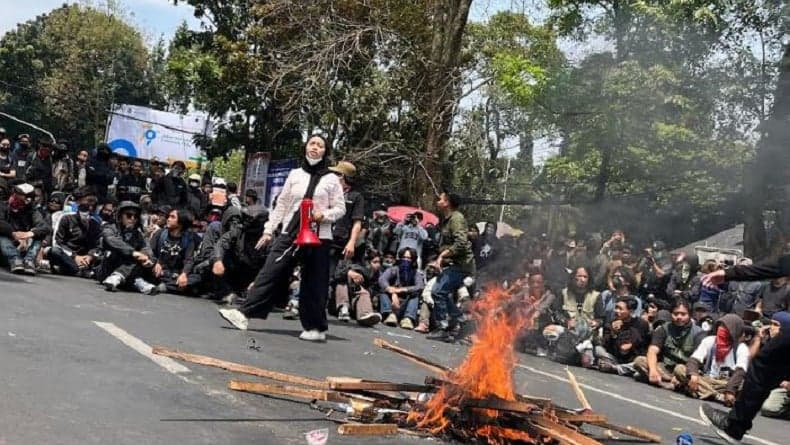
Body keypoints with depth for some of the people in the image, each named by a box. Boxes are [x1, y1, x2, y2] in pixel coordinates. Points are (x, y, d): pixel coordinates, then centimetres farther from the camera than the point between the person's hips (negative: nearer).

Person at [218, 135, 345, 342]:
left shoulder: (331, 179, 4)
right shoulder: (295, 174, 11)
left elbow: (340, 209, 3)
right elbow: (281, 205, 12)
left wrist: (324, 215, -16)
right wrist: (269, 230, 8)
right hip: (289, 233, 2)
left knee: (314, 283, 2)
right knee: (270, 272, -5)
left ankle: (316, 327, 12)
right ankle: (244, 313, -8)